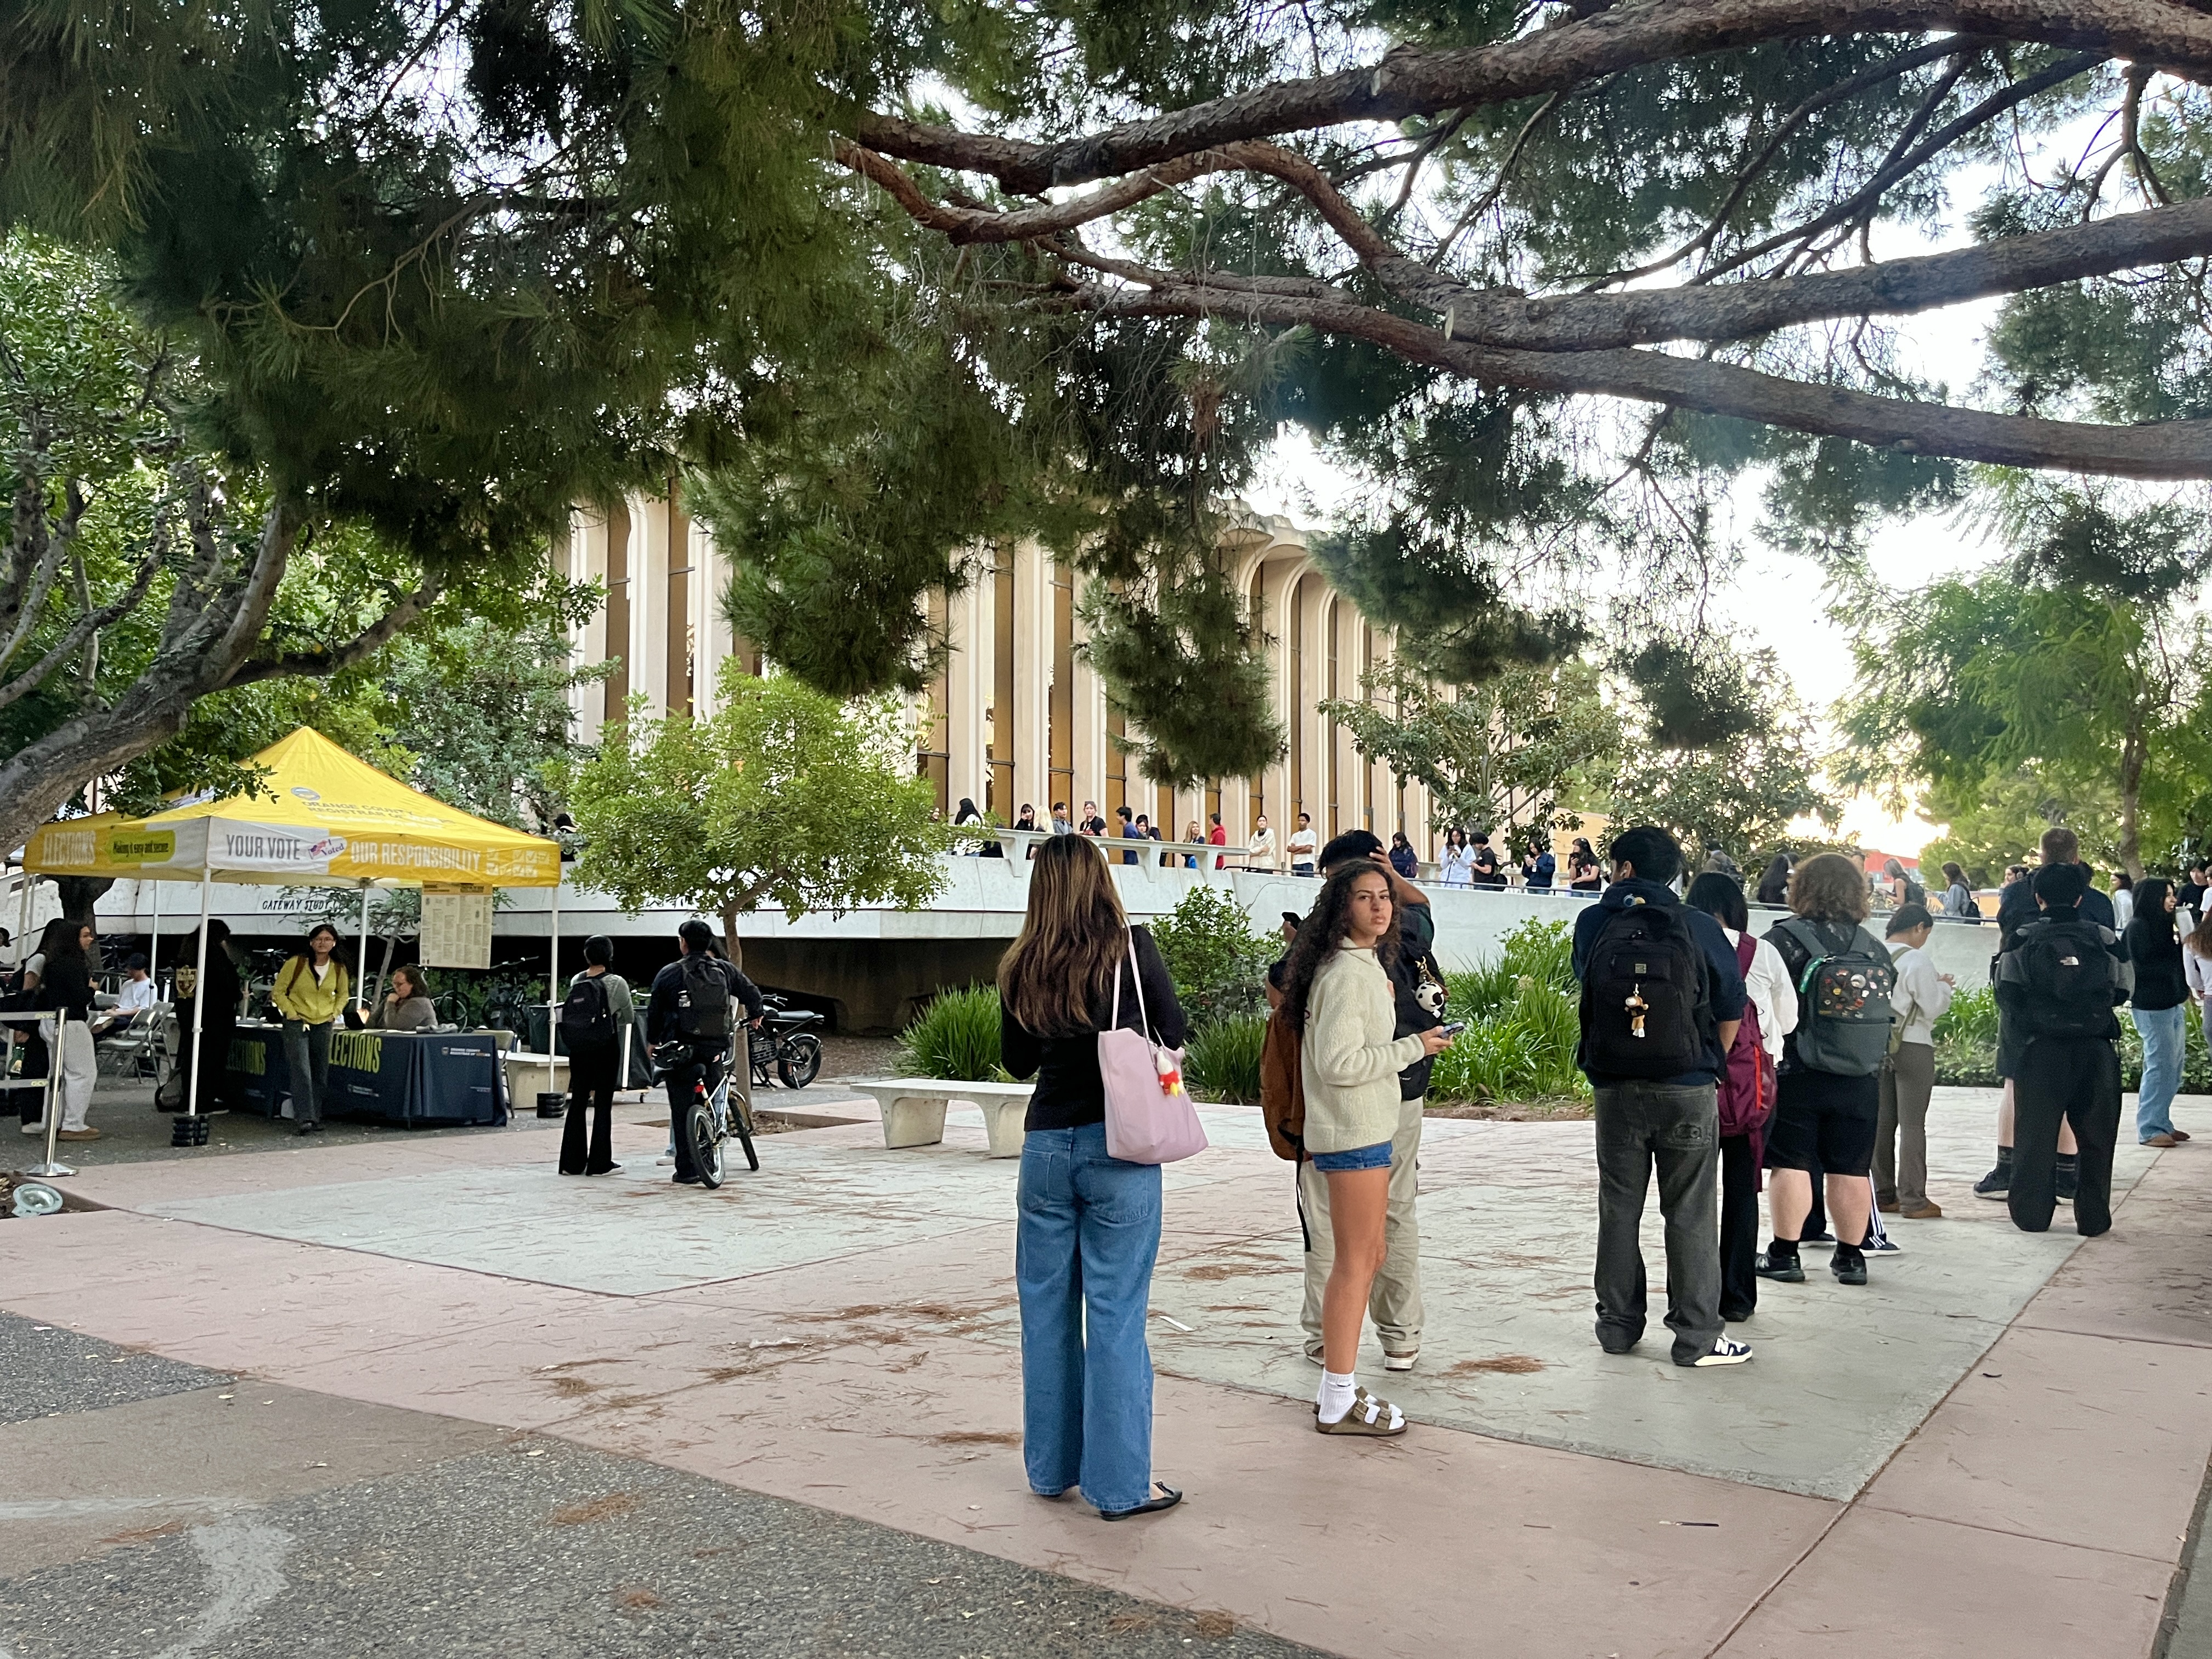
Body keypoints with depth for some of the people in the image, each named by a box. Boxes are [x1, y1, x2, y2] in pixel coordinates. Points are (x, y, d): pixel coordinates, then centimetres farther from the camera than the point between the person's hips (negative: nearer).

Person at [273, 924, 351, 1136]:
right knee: (301, 1071, -14)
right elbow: (278, 992, -1)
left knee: (321, 1074, 6)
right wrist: (291, 1013, -9)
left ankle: (315, 1118, 15)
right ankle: (303, 1119, -17)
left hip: (323, 1024, 4)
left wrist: (335, 1013, 5)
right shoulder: (296, 963, -9)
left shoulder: (339, 969, 2)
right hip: (297, 1023, -4)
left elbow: (343, 995, 20)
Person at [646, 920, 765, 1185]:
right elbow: (752, 994, 15)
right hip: (715, 1051, 2)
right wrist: (755, 1014, 36)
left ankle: (687, 1170, 1)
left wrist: (653, 1042, 22)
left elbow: (654, 1012, 6)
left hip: (679, 1051, -2)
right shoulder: (725, 970, 4)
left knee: (682, 1112, 2)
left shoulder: (668, 974, -2)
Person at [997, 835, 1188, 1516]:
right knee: (1117, 1315, 1)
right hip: (1119, 1145, -3)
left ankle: (1051, 1466, 25)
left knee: (1047, 1309, 14)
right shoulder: (1132, 947, -7)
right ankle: (1121, 1484, 7)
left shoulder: (1022, 967, 3)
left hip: (1046, 1145, 4)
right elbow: (1174, 1033, 4)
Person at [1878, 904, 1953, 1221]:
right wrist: (1944, 986, 8)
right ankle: (1913, 1200, 2)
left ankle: (1884, 1195, 17)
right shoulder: (1917, 961, -15)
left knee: (1882, 1122, 11)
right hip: (1912, 1046, -6)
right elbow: (1932, 1007, -11)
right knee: (1912, 1124, 0)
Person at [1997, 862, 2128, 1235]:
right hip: (2096, 1050, 1)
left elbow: (2007, 995, -4)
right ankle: (2093, 1218, 13)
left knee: (2036, 1133, 6)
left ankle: (2032, 1214, 10)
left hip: (2040, 1050, -1)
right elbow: (2121, 992, 7)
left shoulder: (2023, 938, -3)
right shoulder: (2104, 938, 1)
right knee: (2095, 1136, 10)